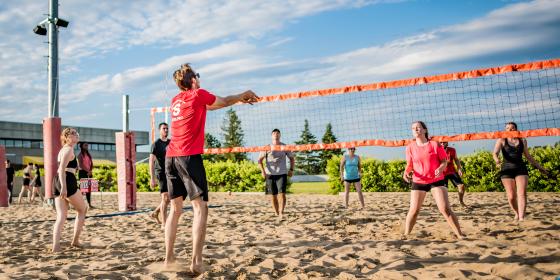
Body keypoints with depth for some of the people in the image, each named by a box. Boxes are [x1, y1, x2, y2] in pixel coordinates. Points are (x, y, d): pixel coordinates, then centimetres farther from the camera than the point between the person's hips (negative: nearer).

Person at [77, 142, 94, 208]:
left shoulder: (89, 154, 15)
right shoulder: (80, 155, -3)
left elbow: (91, 164, 10)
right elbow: (80, 165, -13)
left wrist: (90, 171, -6)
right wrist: (88, 170, -19)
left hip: (89, 173, 6)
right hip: (82, 172, -6)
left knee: (89, 188, 4)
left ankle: (89, 204, 7)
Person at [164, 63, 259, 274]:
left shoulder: (176, 100, 19)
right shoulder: (199, 94, -1)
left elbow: (209, 106, 30)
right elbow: (224, 102, 15)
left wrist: (240, 99, 37)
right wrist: (243, 95, 35)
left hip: (171, 157, 7)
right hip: (189, 156, -7)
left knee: (175, 208, 13)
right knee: (200, 207, -5)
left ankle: (169, 258, 13)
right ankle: (196, 261, -12)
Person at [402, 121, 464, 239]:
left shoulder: (435, 144, -5)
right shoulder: (410, 147, 0)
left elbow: (444, 161, -1)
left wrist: (440, 168, -23)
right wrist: (406, 172, -12)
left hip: (437, 180, -1)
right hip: (418, 182, 2)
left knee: (445, 209, -7)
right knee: (413, 210, 0)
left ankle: (460, 235, 4)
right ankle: (405, 235, 13)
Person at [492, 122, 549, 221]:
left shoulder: (522, 140, 10)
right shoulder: (502, 140, 1)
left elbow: (528, 156, 21)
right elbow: (495, 153, -15)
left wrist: (539, 167, 24)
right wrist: (497, 161, -37)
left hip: (521, 169, 2)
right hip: (507, 169, -2)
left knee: (522, 193, -15)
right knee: (511, 196, -2)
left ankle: (521, 218, -20)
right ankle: (516, 213, 25)